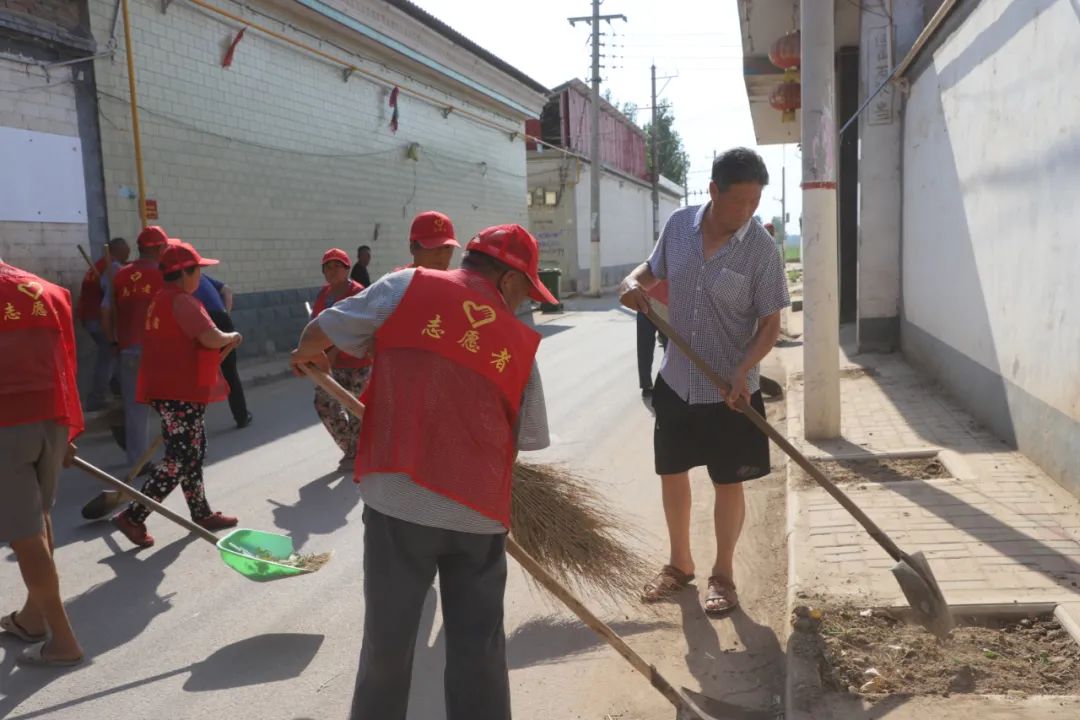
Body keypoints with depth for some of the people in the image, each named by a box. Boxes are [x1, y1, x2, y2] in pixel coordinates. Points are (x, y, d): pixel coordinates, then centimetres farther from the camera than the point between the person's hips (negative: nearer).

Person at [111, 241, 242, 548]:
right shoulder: (182, 301, -16)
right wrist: (232, 337, -4)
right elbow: (212, 339, -24)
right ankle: (133, 517, -2)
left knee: (192, 454, 17)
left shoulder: (159, 300, 16)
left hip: (171, 389, 11)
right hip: (181, 392, -11)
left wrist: (222, 343, 14)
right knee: (179, 460, -5)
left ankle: (202, 514, 26)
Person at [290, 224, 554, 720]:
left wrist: (307, 356, 24)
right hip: (480, 508, 2)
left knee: (387, 637, 15)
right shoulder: (520, 342, 6)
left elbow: (320, 332, 2)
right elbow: (530, 437, 12)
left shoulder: (408, 286, 0)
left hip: (400, 499, -1)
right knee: (478, 644, 15)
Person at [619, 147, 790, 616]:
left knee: (728, 484, 7)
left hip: (730, 391, -4)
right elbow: (653, 270, 14)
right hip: (676, 381, 4)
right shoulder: (679, 226, -4)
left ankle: (723, 576, 27)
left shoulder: (761, 249, -14)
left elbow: (770, 324, -11)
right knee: (672, 474, 15)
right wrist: (634, 282, -9)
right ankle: (679, 564, 35)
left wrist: (742, 372, -26)